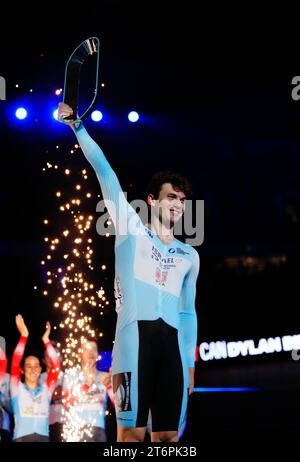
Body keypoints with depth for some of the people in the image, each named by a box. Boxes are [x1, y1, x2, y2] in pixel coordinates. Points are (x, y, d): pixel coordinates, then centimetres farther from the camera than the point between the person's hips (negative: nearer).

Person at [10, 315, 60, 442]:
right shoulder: (17, 388, 10)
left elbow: (55, 366, 6)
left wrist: (46, 341, 1)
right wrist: (24, 336, -7)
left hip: (43, 437, 2)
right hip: (21, 437, -2)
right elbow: (15, 363, -2)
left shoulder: (46, 390, 16)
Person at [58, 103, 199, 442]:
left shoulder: (189, 256, 24)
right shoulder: (130, 229, 13)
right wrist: (77, 126, 1)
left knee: (169, 434, 2)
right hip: (135, 332, -4)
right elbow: (104, 171, 6)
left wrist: (191, 364, 18)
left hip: (173, 339, 5)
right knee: (131, 431, -9)